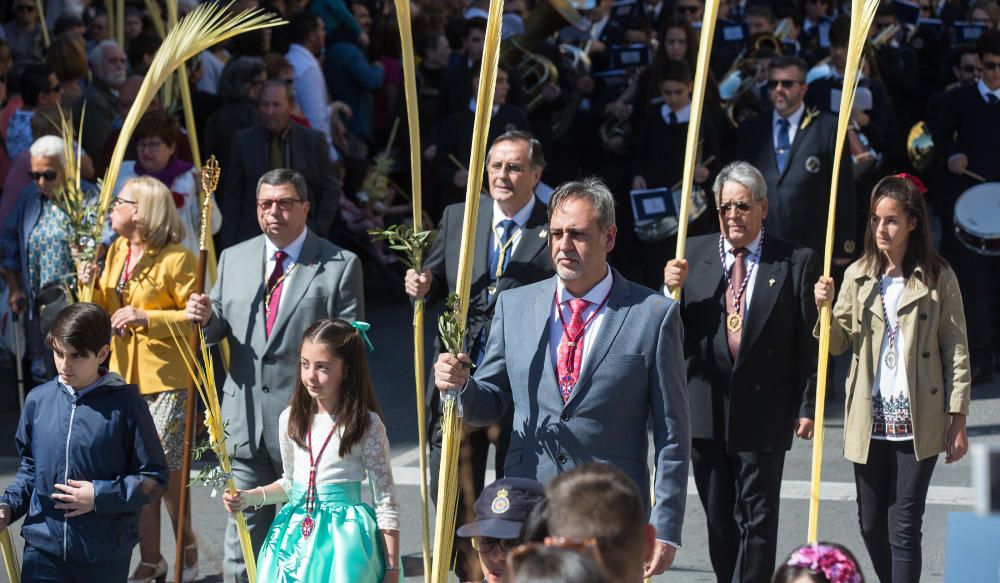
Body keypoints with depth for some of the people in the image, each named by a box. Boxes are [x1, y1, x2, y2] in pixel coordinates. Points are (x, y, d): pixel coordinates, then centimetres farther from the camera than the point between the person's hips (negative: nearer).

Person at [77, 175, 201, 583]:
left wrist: (147, 318, -23)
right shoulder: (117, 252, 10)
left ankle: (187, 548, 15)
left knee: (164, 468, -6)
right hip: (125, 375, 7)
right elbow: (105, 313, 17)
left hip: (167, 379, -7)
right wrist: (92, 287, -3)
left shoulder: (176, 259, -13)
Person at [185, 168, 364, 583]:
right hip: (245, 420, 4)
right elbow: (219, 330, 14)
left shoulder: (340, 266, -2)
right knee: (244, 531, 7)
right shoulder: (233, 259, 12)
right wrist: (206, 318, -11)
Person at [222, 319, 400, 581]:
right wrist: (250, 497, 3)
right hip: (296, 537, 4)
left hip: (344, 538, -4)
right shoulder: (290, 419, 6)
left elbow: (386, 501, -5)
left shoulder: (367, 425, -8)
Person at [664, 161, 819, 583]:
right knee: (719, 518, 12)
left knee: (758, 517, -2)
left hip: (763, 415, -3)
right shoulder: (693, 254, 6)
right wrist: (672, 290, -14)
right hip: (706, 411, 3)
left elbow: (810, 343, -2)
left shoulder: (797, 263, -2)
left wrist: (807, 406, -7)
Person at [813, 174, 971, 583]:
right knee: (872, 526, 11)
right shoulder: (858, 276, 6)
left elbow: (956, 352, -2)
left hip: (918, 423, -4)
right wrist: (825, 308, -11)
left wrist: (958, 420, -5)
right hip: (870, 422, 4)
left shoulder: (938, 279, -3)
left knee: (903, 529, -5)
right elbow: (838, 344, 9)